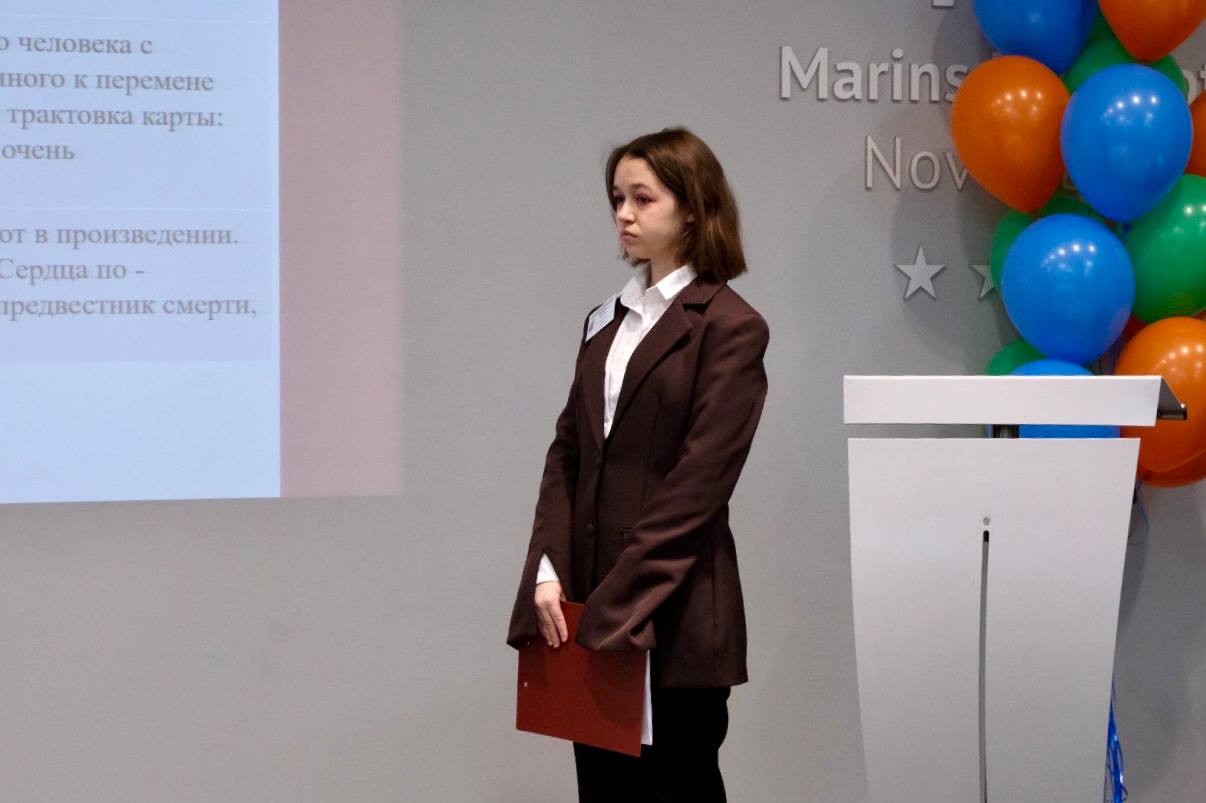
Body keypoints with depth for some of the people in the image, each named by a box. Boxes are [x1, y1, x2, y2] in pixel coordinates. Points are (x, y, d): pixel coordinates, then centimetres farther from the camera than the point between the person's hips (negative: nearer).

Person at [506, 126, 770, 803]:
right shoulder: (606, 322, 15)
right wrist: (547, 573, -3)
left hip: (676, 615, -6)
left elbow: (699, 482, -13)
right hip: (594, 615, 6)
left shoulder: (729, 327, -7)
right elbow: (569, 453, 11)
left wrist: (619, 606, -16)